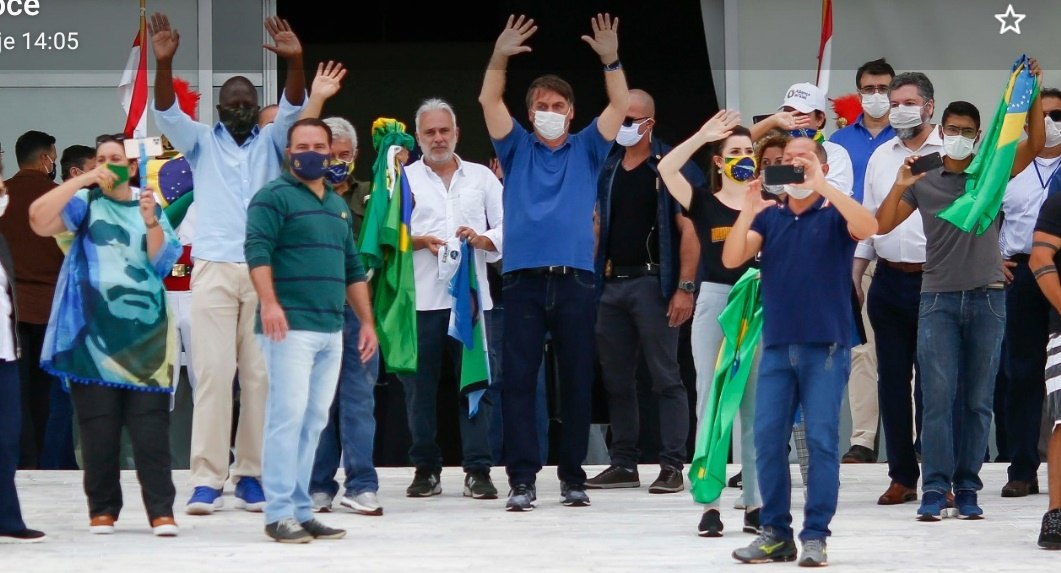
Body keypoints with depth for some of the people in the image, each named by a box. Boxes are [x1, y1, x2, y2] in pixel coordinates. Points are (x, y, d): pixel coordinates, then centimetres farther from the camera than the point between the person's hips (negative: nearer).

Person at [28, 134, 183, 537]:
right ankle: (102, 509, 6)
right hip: (92, 331, -1)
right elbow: (39, 220, -11)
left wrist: (150, 223, -14)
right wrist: (83, 180, -14)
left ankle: (161, 510, -6)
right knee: (98, 427, 0)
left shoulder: (150, 207, 13)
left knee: (150, 425, -5)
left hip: (145, 331, 1)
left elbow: (164, 262, 2)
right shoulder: (85, 203, 7)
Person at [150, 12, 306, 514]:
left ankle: (251, 476, 4)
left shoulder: (271, 142, 13)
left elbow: (294, 109, -4)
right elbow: (166, 112, -4)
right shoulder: (202, 142, 12)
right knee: (212, 373, -8)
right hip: (213, 268, -1)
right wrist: (163, 64, -22)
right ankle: (206, 479, -9)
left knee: (261, 375, -1)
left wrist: (295, 62, -24)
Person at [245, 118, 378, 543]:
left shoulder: (338, 206, 22)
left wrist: (367, 321, 20)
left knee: (314, 421, 7)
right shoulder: (274, 197, -1)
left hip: (331, 331, 7)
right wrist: (269, 302, -28)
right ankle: (279, 514, -9)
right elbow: (257, 250, -14)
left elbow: (352, 269, 26)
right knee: (288, 416, -10)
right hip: (290, 327, -7)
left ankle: (301, 510, 10)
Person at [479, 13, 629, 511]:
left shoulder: (586, 150, 12)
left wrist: (611, 60, -12)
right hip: (524, 279, 0)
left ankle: (573, 476, 12)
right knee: (518, 379, -5)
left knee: (577, 381, 4)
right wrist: (500, 57, -14)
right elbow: (489, 101, 1)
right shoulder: (517, 149, 12)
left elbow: (619, 106, 3)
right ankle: (522, 479, -4)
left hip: (575, 279, 0)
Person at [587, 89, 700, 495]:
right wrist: (593, 276, 8)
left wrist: (684, 287, -15)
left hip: (652, 282, -6)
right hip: (612, 284, 6)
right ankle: (623, 464, 16)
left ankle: (672, 466, -6)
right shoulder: (607, 168, 13)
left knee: (665, 377, -6)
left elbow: (688, 230, -8)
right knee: (616, 379, 9)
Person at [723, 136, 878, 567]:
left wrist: (822, 186, -24)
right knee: (767, 438, 1)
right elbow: (731, 259, -1)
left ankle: (816, 536, 0)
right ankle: (775, 533, 9)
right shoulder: (769, 217, 11)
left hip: (826, 346, -4)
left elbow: (868, 228, -21)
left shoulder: (835, 215, 1)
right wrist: (749, 208, -13)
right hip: (777, 346, 4)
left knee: (822, 439, -5)